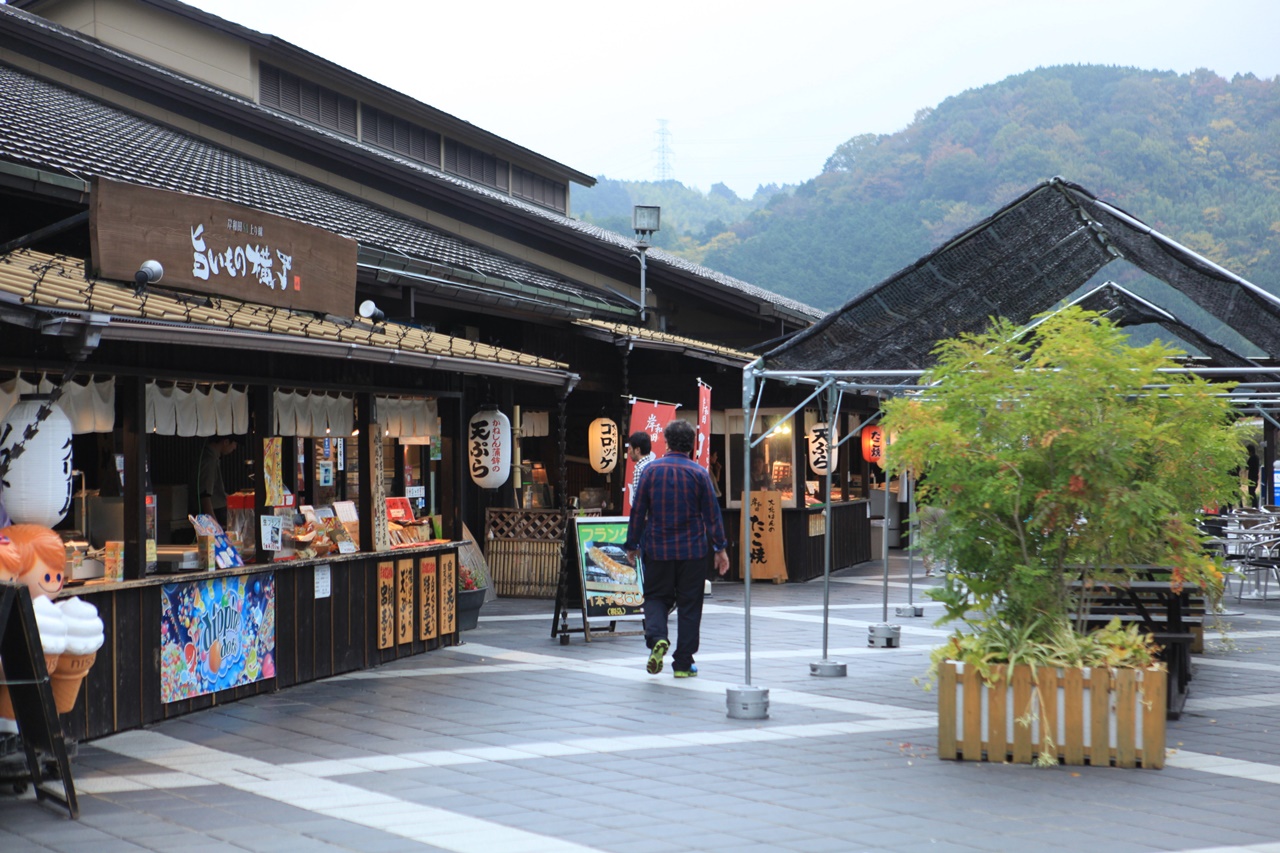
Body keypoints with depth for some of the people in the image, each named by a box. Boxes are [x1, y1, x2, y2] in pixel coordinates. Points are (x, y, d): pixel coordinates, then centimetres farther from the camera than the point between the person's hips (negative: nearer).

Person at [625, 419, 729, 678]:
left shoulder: (652, 470, -3)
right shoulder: (699, 473, -5)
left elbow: (638, 511, 0)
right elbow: (712, 514, -3)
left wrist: (632, 545, 10)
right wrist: (720, 548, 5)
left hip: (657, 550, 0)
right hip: (693, 550, 0)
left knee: (656, 597, 13)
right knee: (689, 605, 8)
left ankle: (657, 638, -15)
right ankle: (683, 664, 8)